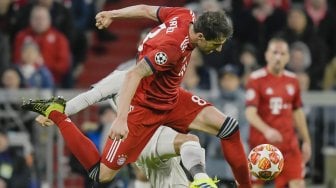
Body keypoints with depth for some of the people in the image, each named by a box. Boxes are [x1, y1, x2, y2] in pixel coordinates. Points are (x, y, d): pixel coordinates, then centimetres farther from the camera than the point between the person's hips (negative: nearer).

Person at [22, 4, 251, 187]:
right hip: (144, 107, -9)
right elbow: (134, 75, -39)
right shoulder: (172, 47, -35)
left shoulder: (186, 16, -11)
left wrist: (112, 14, 19)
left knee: (229, 127, -6)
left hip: (172, 98, 9)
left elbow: (144, 9, 3)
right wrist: (121, 118, -46)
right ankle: (56, 113, 9)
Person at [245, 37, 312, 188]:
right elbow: (250, 113, -17)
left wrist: (306, 141, 17)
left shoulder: (292, 80, 10)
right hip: (261, 143, -4)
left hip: (288, 144, 4)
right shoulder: (256, 79, -7)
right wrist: (267, 130, -34)